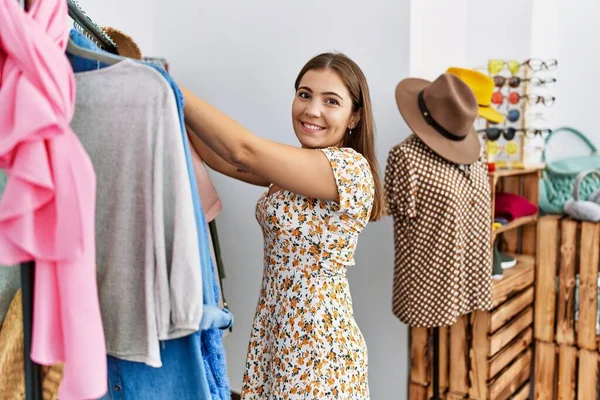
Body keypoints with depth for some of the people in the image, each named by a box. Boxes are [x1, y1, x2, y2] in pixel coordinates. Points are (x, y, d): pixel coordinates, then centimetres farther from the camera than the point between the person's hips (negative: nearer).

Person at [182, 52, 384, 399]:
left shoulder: (350, 167, -20)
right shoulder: (297, 165, 7)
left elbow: (243, 150, -27)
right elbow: (223, 160, 1)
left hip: (318, 344, -8)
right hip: (276, 331, 8)